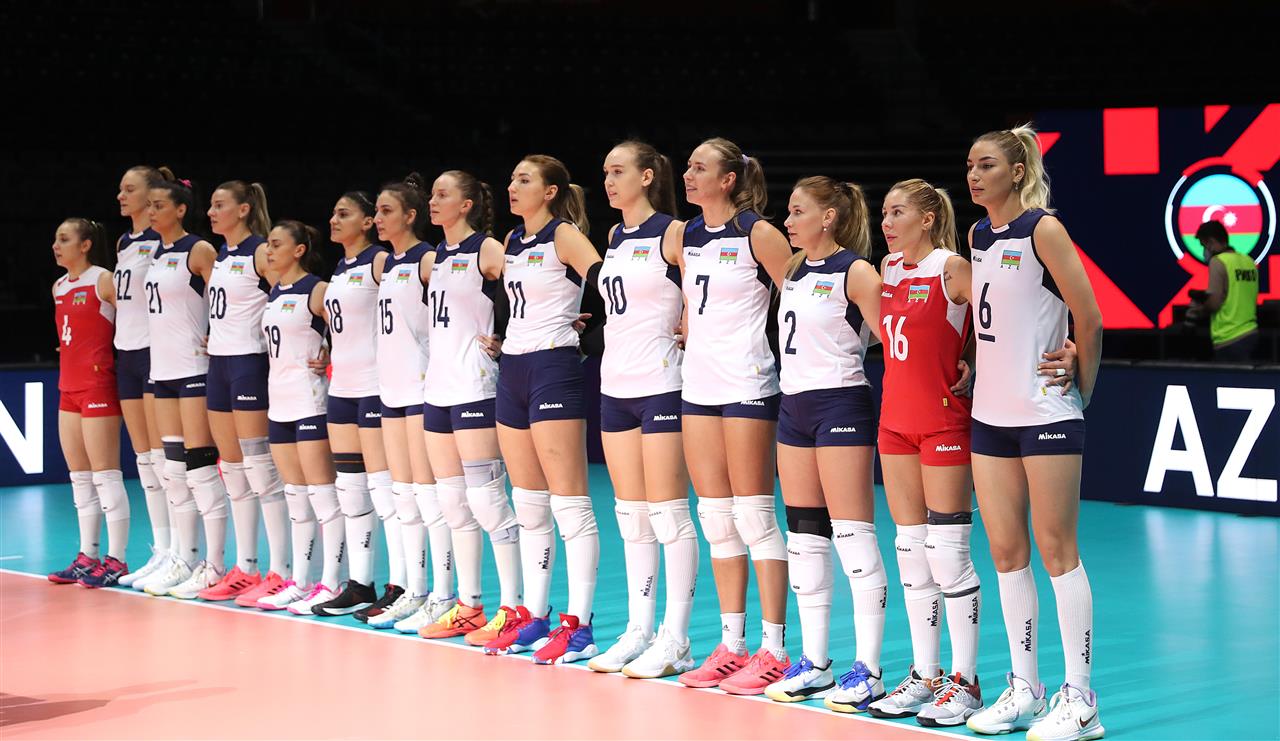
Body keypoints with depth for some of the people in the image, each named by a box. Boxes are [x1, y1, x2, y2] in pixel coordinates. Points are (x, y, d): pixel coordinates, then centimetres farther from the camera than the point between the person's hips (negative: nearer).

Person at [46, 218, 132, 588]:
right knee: (79, 478, 10)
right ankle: (87, 556, 16)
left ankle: (116, 560, -3)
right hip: (68, 389, 8)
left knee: (105, 475, -6)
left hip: (98, 387, -8)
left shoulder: (104, 281, -9)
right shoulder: (59, 288, 14)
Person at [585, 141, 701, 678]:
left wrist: (686, 333, -6)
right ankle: (639, 630, 16)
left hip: (660, 385, -8)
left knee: (667, 513, -5)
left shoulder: (673, 234, -8)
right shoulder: (615, 237, 14)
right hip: (615, 385, 8)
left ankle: (675, 640, -1)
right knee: (630, 516, 10)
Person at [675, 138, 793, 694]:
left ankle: (773, 650, -1)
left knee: (753, 515, -6)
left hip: (746, 384, -7)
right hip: (697, 383, 7)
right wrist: (690, 337, 12)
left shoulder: (758, 233, -8)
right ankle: (730, 646, 14)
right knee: (715, 518, 8)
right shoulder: (686, 237, 12)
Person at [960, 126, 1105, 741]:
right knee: (1006, 553, 8)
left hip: (1046, 414, -7)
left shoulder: (1043, 230, -10)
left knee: (1056, 552, -4)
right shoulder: (977, 236, 11)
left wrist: (1082, 390, 1)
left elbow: (1089, 320, -9)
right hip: (990, 414, 7)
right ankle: (1024, 691, 17)